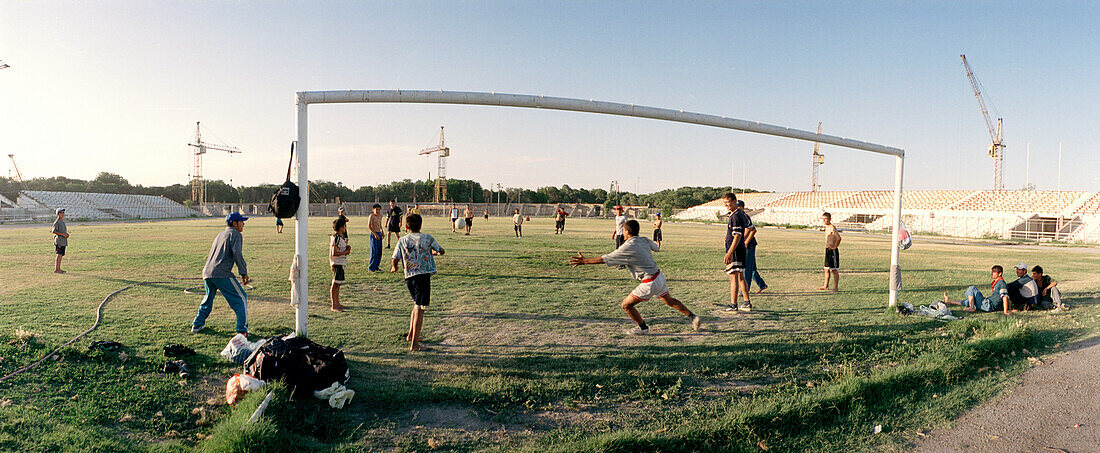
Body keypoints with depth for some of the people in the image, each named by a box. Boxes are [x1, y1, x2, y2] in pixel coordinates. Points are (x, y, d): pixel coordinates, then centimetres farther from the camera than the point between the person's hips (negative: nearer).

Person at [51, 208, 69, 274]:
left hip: (64, 241, 9)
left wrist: (67, 234, 7)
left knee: (61, 255, 10)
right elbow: (54, 231, -16)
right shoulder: (57, 222, -9)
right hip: (59, 240, -9)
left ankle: (58, 269, 16)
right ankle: (56, 269, -10)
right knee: (59, 254, -11)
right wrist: (62, 234, -19)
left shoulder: (63, 221, 17)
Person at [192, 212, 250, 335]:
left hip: (206, 272, 8)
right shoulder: (235, 234, 0)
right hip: (222, 274, -8)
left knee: (208, 298, 29)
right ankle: (242, 330, -8)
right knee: (241, 298, -2)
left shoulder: (219, 235, 25)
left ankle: (197, 325, 38)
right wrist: (244, 272, -15)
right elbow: (237, 252, -16)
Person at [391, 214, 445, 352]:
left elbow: (395, 259, 5)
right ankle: (414, 344, -5)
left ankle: (411, 335, 32)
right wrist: (434, 253, 36)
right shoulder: (428, 238, 1)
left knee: (416, 305, 25)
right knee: (420, 309, -4)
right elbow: (442, 251, 13)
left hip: (409, 277, 4)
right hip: (423, 275, -4)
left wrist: (394, 268, 27)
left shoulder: (402, 240, 5)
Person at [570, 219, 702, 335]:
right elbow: (656, 248, 25)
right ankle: (692, 317, 37)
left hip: (651, 283, -8)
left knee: (626, 305, 4)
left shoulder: (627, 248, -18)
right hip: (660, 276, 8)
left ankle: (643, 327, 21)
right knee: (670, 301, 29)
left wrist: (584, 261, -9)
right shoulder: (644, 240, 3)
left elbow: (604, 259, -16)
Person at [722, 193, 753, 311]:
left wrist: (729, 253, -25)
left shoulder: (735, 216, -17)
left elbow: (737, 236, -22)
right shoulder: (741, 214, 14)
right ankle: (747, 303, 22)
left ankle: (733, 305, -11)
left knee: (733, 277, -10)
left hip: (735, 251, -10)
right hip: (741, 250, 10)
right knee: (740, 277, 16)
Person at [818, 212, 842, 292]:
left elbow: (838, 238, -29)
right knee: (826, 269, 14)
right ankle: (826, 286, 22)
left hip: (833, 251, -9)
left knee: (834, 270, -4)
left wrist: (835, 246, -19)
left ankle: (836, 287, 1)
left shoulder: (832, 227, -16)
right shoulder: (827, 227, 13)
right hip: (827, 250, 9)